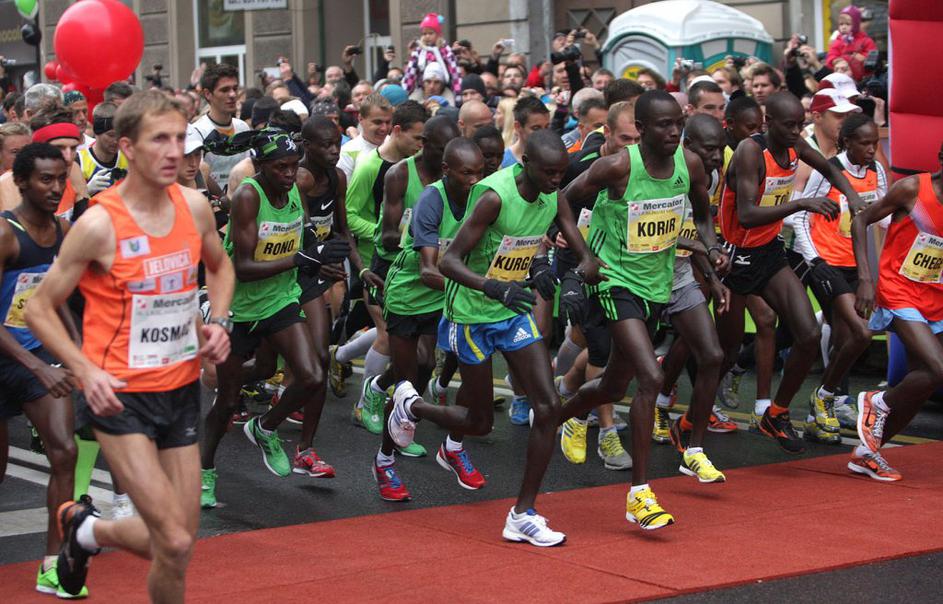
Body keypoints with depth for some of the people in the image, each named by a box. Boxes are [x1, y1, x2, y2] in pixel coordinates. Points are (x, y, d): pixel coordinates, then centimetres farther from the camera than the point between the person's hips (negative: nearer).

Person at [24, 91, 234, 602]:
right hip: (119, 395, -6)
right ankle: (85, 528, 16)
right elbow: (40, 310, -8)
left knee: (179, 544, 9)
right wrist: (86, 371, -21)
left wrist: (218, 321, 5)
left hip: (181, 388, 6)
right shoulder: (98, 224, -15)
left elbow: (219, 267, 23)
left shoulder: (194, 206, 1)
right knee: (174, 544, -14)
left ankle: (88, 530, 37)